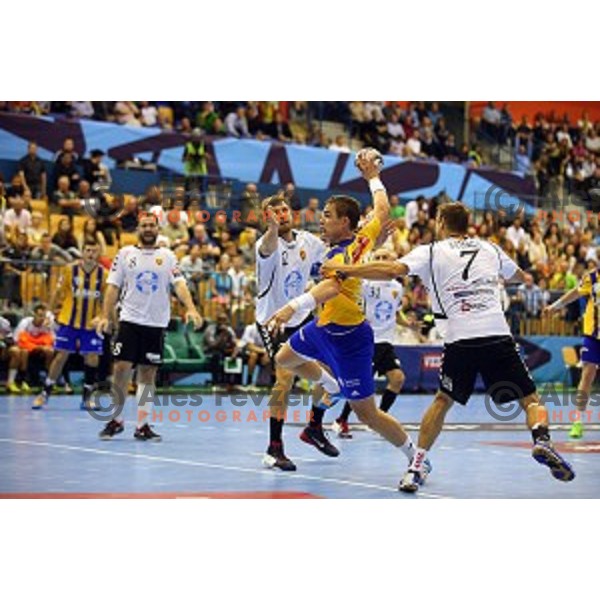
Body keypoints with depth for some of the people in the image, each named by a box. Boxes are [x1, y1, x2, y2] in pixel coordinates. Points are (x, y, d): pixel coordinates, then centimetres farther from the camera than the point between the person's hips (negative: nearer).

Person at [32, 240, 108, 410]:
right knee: (61, 356, 1)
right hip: (68, 321, -1)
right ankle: (45, 393, 12)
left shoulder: (104, 274, -3)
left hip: (91, 324, 1)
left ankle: (87, 397, 11)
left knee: (92, 358, -3)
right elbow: (59, 294, 4)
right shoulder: (70, 269, -5)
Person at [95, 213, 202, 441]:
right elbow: (113, 286, 5)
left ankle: (142, 425, 10)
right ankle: (116, 420, 8)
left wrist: (191, 309, -20)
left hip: (157, 324, 1)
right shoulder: (125, 253, 6)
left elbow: (179, 284, -4)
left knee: (148, 374, 4)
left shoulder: (167, 256, 6)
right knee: (121, 369, -7)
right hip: (130, 320, -1)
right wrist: (105, 316, -4)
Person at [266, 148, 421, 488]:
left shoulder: (343, 255, -28)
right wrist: (374, 178, 24)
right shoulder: (363, 238, -4)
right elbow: (383, 211, 14)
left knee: (367, 413, -1)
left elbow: (332, 286, -49)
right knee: (285, 359, 27)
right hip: (325, 327, 10)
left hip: (348, 338, -10)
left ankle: (416, 456, 13)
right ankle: (334, 387, 46)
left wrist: (294, 307, -62)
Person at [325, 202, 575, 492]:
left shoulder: (430, 252, 9)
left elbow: (392, 270, -7)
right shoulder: (490, 249, 20)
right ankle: (541, 441, -21)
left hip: (460, 340, -1)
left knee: (443, 400, 18)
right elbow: (520, 277, 38)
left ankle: (416, 467, 13)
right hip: (498, 335, 1)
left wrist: (344, 270, 0)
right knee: (530, 399, 8)